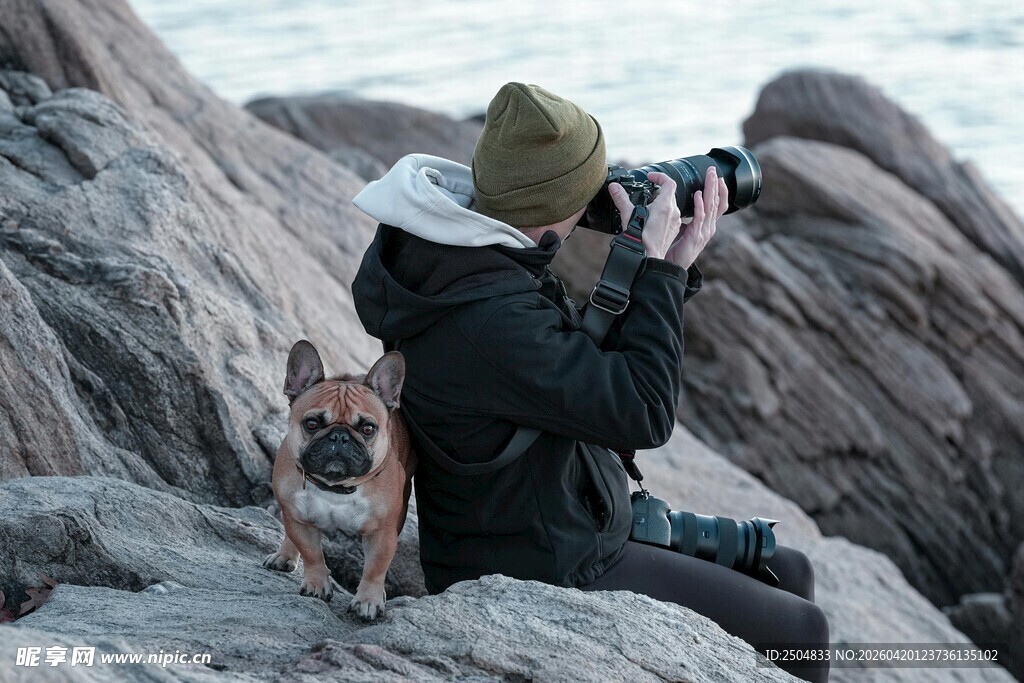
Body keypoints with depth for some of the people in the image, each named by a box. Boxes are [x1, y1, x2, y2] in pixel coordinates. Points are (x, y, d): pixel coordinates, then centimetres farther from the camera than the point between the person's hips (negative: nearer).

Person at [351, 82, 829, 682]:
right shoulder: (490, 320, -33)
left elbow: (598, 365, 10)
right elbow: (643, 413, -28)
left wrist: (673, 266, -2)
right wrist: (658, 267, -20)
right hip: (547, 580, -10)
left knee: (790, 573, 17)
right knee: (800, 631, -2)